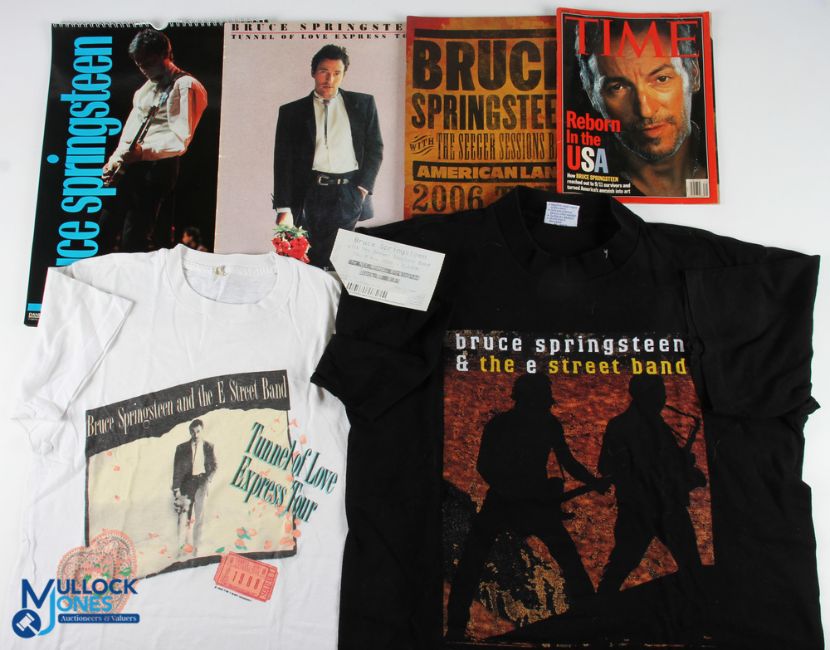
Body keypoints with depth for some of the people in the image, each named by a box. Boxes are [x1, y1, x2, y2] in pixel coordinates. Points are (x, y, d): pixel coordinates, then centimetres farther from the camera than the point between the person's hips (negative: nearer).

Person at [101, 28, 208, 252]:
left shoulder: (185, 87, -6)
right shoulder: (147, 87, 23)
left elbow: (180, 140, -17)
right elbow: (130, 129, 23)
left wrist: (143, 151, -28)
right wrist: (115, 160, 10)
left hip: (157, 167, -9)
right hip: (128, 166, 9)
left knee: (132, 241, -9)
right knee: (106, 227, 12)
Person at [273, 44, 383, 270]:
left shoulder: (363, 104, 13)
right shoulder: (291, 111, 11)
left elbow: (375, 148, 12)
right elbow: (283, 161, 5)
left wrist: (363, 188, -3)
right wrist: (284, 209, -4)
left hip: (351, 195, 0)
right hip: (311, 195, 0)